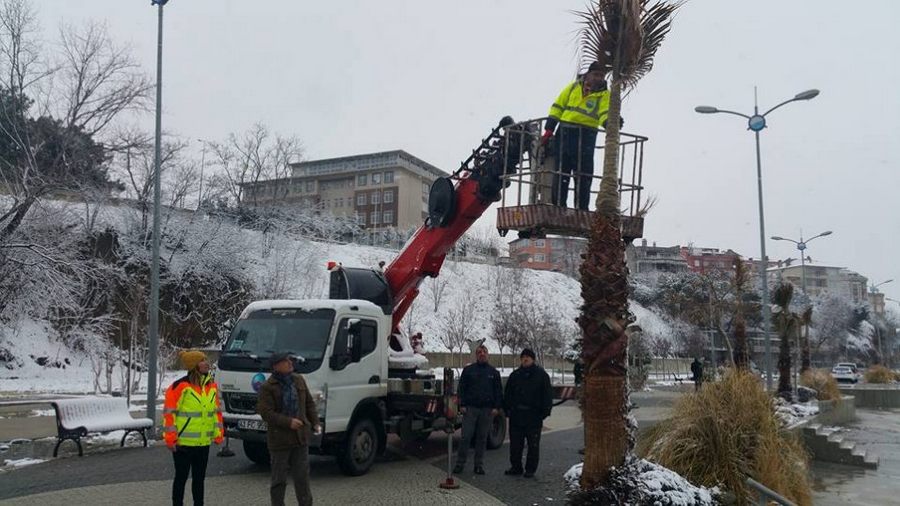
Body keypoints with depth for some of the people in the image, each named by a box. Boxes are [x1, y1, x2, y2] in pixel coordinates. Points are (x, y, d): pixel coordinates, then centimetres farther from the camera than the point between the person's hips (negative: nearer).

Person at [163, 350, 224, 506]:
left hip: (204, 442, 6)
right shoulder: (181, 386, -14)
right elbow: (169, 412, -12)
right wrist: (170, 438, -14)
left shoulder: (212, 386, 6)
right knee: (181, 477, 5)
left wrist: (219, 434, 10)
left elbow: (217, 411, 14)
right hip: (183, 442, -6)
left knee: (199, 478, 15)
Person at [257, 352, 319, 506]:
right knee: (279, 479, 6)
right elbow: (266, 412, -16)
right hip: (279, 439, -4)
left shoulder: (299, 380, 7)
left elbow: (309, 403, 14)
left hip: (300, 437, 4)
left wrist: (315, 423, 5)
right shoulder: (267, 387, -10)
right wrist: (288, 422, -23)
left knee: (302, 476, 8)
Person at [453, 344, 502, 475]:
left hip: (487, 410, 2)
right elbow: (461, 388, 5)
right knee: (466, 437, -4)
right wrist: (462, 405, -5)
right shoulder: (468, 370, 6)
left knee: (482, 438, 6)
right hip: (470, 408, -1)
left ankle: (479, 465, 13)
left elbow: (498, 391, 10)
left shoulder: (494, 372, 10)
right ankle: (460, 463, 4)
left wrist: (496, 407, 0)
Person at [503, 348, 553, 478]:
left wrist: (544, 412, -8)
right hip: (516, 416, 3)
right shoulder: (515, 375, 11)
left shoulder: (541, 374, 2)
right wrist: (507, 410, 5)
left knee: (533, 445, 4)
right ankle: (516, 467, 17)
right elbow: (507, 394, 14)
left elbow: (547, 395, 0)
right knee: (515, 444, 7)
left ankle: (530, 469, 14)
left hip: (534, 417, -3)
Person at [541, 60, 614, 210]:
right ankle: (558, 206, 11)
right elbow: (557, 107, 10)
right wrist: (549, 130, 3)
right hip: (564, 133, 2)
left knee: (584, 175, -1)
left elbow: (605, 115, -11)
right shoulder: (574, 87, 10)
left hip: (586, 137, -1)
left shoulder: (605, 95, 4)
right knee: (561, 171, 5)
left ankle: (582, 209, 5)